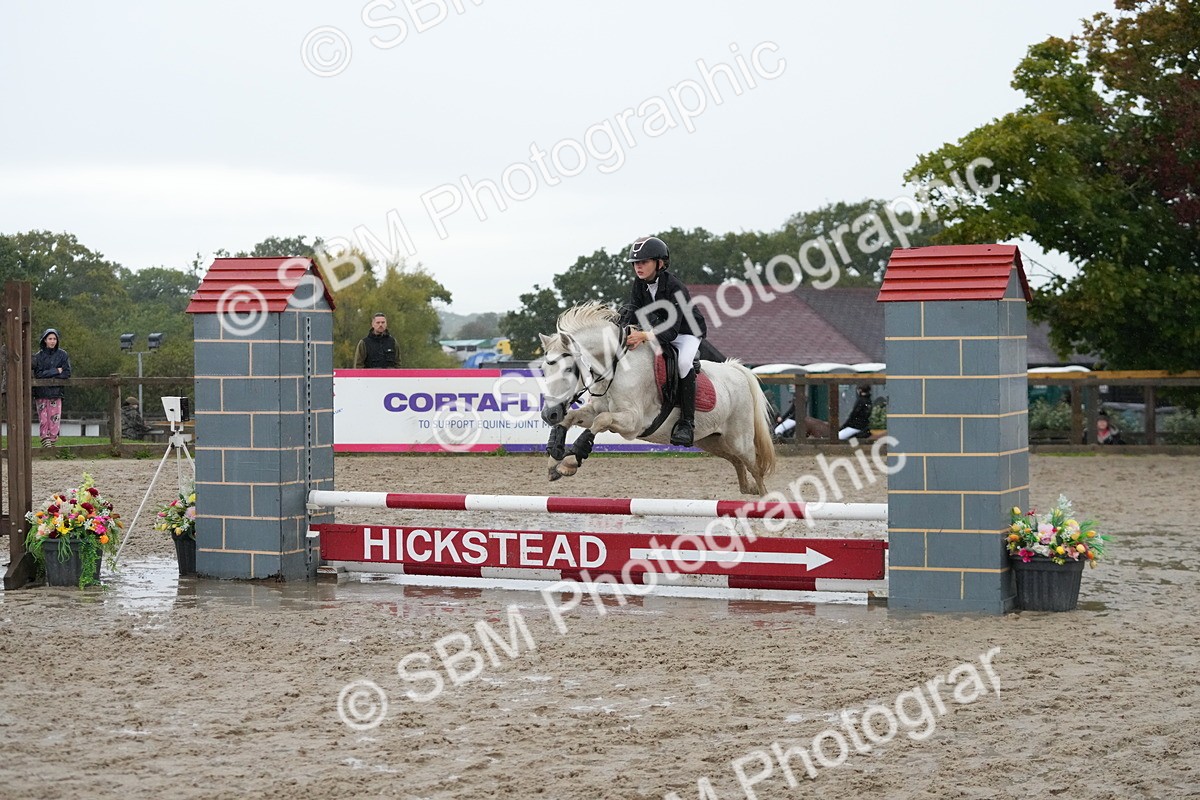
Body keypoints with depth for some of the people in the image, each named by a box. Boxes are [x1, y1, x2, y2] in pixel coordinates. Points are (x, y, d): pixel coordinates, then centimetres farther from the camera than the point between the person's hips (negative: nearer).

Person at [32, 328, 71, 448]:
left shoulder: (63, 355, 5)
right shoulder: (38, 356, 4)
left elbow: (67, 373, -2)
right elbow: (38, 374, -4)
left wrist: (47, 374, -9)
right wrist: (56, 371, -9)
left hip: (56, 393, 0)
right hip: (41, 394, 0)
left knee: (54, 421, -4)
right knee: (43, 421, -5)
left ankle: (53, 445, 0)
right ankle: (46, 446, -6)